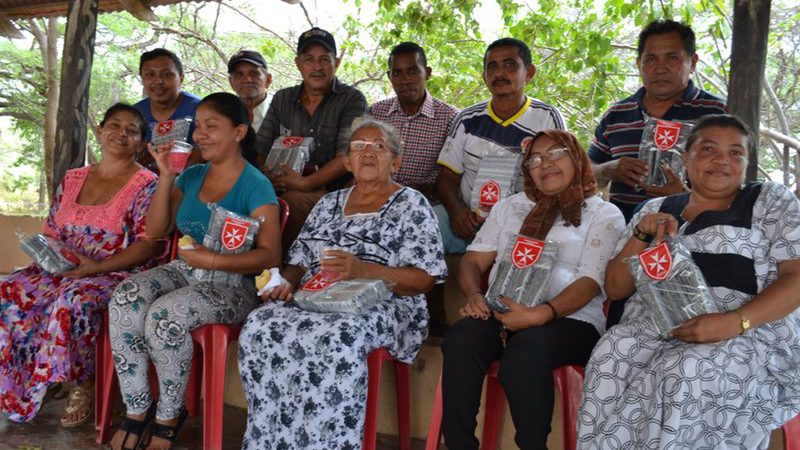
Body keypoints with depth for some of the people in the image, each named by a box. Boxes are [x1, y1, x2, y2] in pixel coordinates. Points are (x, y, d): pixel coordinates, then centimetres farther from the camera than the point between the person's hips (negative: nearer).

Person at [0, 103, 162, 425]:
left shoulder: (146, 185, -5)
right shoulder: (72, 179, 15)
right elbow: (51, 231, 19)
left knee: (73, 300, -35)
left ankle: (82, 387, -14)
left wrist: (96, 267, -20)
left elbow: (149, 244, -13)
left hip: (117, 274, -6)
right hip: (62, 268, 6)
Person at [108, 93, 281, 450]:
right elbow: (156, 230, 8)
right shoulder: (192, 176, 11)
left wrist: (213, 260, -27)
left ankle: (169, 416, -7)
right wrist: (166, 176, 0)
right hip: (184, 272, 6)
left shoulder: (255, 186, -8)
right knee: (124, 299, -23)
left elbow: (270, 255, -16)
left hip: (231, 283, -6)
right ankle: (136, 411, -11)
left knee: (163, 316, -32)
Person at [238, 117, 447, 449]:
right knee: (260, 328, -25)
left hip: (380, 306, -5)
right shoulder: (329, 204, 22)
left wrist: (362, 269, -19)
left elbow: (424, 279, -6)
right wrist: (286, 282, -4)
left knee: (338, 338, -38)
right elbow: (298, 262, 21)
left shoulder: (412, 205, 4)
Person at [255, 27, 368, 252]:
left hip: (333, 191, -3)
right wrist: (269, 178, -11)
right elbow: (260, 151, 12)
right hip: (282, 190, 4)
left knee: (292, 201, -35)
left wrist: (305, 183, -20)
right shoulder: (282, 99, 17)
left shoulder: (352, 100, 2)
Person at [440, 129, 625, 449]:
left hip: (570, 319, -3)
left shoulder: (604, 214, 11)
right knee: (461, 338, -30)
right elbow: (474, 259, 18)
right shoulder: (510, 207, 25)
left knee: (525, 350, -37)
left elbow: (591, 282, -3)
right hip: (501, 314, 3)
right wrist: (474, 295, -6)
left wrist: (541, 314, -20)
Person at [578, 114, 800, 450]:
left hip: (748, 338, -2)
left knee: (684, 373, -34)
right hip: (650, 331, 2)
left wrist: (733, 322, -18)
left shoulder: (772, 200, 10)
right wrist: (641, 236, -3)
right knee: (612, 355, -30)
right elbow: (615, 289, 14)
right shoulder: (656, 209, 17)